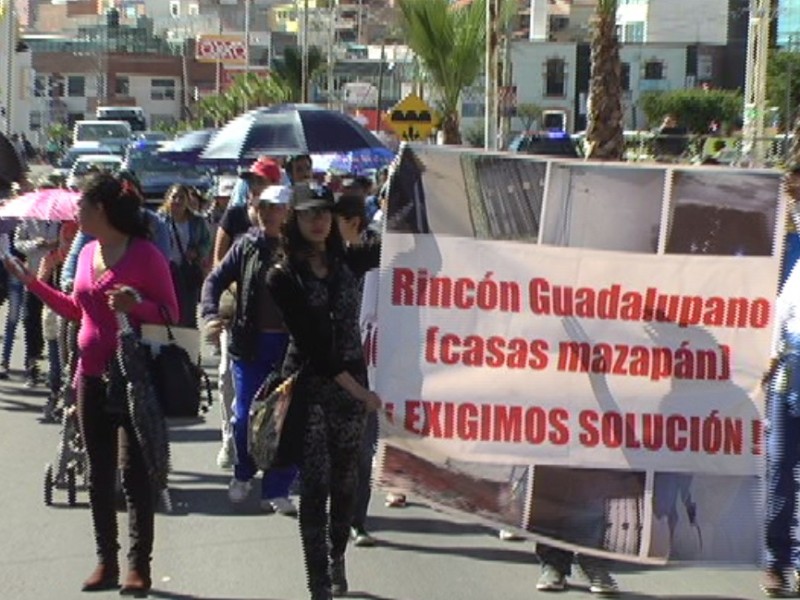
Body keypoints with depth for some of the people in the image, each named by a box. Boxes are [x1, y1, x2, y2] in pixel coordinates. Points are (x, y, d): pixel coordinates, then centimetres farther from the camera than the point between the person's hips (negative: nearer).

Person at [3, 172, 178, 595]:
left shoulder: (144, 254, -11)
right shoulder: (87, 253, 11)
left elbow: (170, 314, -9)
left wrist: (135, 304, -27)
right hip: (91, 375, 7)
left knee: (134, 471, -4)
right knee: (99, 473, 10)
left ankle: (139, 566, 3)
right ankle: (106, 563, 18)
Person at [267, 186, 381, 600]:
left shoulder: (348, 261, 4)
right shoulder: (283, 278, -7)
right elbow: (309, 342, -12)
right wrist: (356, 389, -16)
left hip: (350, 381, 4)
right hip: (310, 384, -4)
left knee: (345, 479, 12)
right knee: (315, 484, -5)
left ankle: (337, 562, 30)